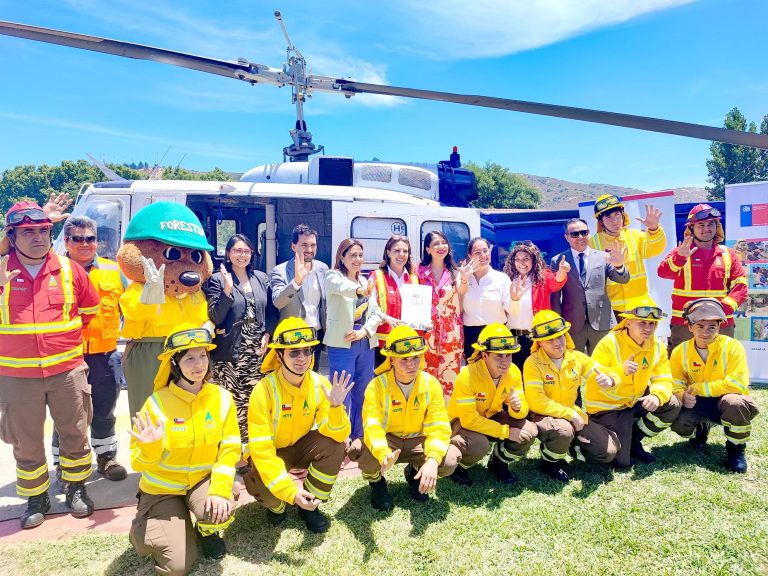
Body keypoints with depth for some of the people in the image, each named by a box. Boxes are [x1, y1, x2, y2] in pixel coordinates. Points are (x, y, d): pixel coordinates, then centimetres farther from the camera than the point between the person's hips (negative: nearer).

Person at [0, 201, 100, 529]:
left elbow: (90, 308, 13)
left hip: (67, 369, 1)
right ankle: (36, 498, 28)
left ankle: (76, 489, 30)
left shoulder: (69, 270, 0)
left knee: (74, 433, 11)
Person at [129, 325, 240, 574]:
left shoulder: (222, 397, -11)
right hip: (162, 487, -1)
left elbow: (230, 449, -10)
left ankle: (207, 531, 8)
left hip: (203, 479, 2)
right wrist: (150, 449, -36)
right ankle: (145, 526, 23)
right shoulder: (157, 403, -18)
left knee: (222, 511, -31)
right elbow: (138, 463, -13)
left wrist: (219, 488, -25)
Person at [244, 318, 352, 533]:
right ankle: (276, 506, 8)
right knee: (263, 485, -32)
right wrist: (291, 492, -37)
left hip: (301, 446, 3)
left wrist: (336, 407, -41)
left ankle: (310, 505, -1)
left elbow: (338, 434, -20)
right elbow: (261, 448, -29)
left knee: (334, 445, -24)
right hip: (271, 452, -3)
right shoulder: (264, 391, -27)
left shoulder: (319, 384, -17)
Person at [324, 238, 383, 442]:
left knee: (363, 393, 11)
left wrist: (364, 330, -9)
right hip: (342, 344, -6)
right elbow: (340, 286, -29)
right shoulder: (333, 276, -4)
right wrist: (359, 290, -51)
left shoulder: (365, 282, 15)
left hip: (366, 343, 6)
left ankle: (360, 437, 24)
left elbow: (376, 312, 9)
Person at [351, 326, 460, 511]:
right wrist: (384, 455, -52)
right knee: (364, 453, -35)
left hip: (417, 441, 2)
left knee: (450, 460, -24)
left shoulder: (431, 384, -13)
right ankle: (376, 481, 5)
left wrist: (432, 460, -36)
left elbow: (439, 427, -17)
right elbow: (372, 427, -30)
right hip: (386, 441, -2)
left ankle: (415, 473, 12)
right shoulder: (377, 386, -20)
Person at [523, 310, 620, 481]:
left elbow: (603, 377, 1)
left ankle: (571, 447, 23)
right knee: (563, 430, -38)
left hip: (573, 414, 5)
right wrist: (570, 414, -22)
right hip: (543, 416, -5)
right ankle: (550, 461, -3)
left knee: (609, 451, -6)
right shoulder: (533, 363, -18)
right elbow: (536, 402, -23)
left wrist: (609, 380, -25)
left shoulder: (577, 358, -2)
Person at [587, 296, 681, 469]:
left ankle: (634, 441, 7)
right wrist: (621, 371, -43)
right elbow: (594, 381, -27)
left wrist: (657, 396, -30)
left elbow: (663, 379, -7)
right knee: (621, 462, -13)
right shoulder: (609, 344, -23)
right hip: (605, 405, -6)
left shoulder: (657, 346, -4)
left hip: (635, 401, 6)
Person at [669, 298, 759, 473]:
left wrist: (698, 388, -23)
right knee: (676, 420, -27)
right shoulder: (680, 352, -5)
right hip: (699, 405, 3)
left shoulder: (733, 347, -16)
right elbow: (675, 385, -6)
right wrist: (682, 396, -31)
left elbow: (738, 383, -25)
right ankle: (701, 430, 15)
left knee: (734, 402, -38)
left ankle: (736, 449, -7)